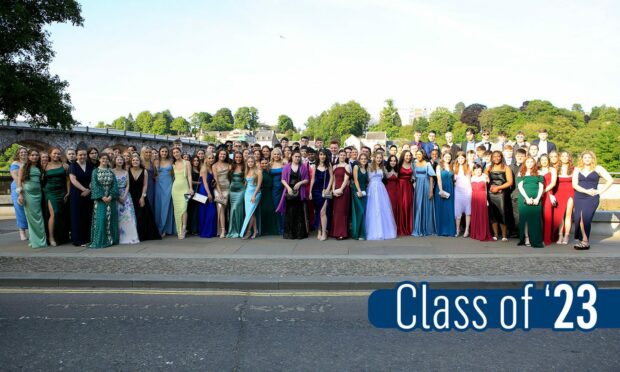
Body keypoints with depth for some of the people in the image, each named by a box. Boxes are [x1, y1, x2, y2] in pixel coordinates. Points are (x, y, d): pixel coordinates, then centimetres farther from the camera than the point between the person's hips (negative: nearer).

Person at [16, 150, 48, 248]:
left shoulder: (40, 168, 12)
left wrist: (43, 192, 3)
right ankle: (34, 240, 7)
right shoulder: (24, 167, 2)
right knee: (31, 216, 0)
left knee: (38, 217, 2)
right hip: (27, 193, -3)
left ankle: (40, 239, 9)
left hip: (38, 193, 3)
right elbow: (19, 181, -1)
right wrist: (20, 194, -9)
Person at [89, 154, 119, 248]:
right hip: (100, 199, -3)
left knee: (110, 219, 4)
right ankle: (99, 241, -3)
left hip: (110, 198, 3)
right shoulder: (95, 171, 3)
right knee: (100, 219, -7)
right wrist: (102, 196, -15)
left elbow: (114, 185, 3)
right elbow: (95, 185, -5)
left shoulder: (111, 172, 10)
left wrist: (111, 196, -12)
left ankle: (110, 239, 10)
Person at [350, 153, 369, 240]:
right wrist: (359, 190, -15)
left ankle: (361, 233, 8)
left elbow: (367, 181, 13)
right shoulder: (356, 167, 0)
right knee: (359, 211, -10)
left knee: (363, 212, 1)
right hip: (357, 190, -5)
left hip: (364, 191, 5)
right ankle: (358, 233, -3)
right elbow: (355, 179, -7)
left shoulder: (367, 169, 15)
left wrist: (364, 190, -1)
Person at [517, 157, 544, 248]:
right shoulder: (521, 173, 10)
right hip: (524, 199, -1)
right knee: (525, 218, -3)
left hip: (536, 199, 1)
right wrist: (527, 198, -11)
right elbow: (520, 187, 0)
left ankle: (536, 240, -2)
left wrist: (537, 198, -9)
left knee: (536, 219, -3)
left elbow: (541, 187, 5)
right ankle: (526, 239, -2)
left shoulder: (538, 174, 13)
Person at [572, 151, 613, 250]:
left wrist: (600, 191, -4)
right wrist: (586, 191, -12)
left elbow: (610, 180, 2)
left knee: (585, 218, -15)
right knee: (578, 218, -4)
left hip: (592, 198, -3)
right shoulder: (577, 169, 10)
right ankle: (584, 241, 5)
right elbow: (574, 184, 0)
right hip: (578, 198, 3)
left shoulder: (598, 168, 5)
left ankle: (585, 242, -8)